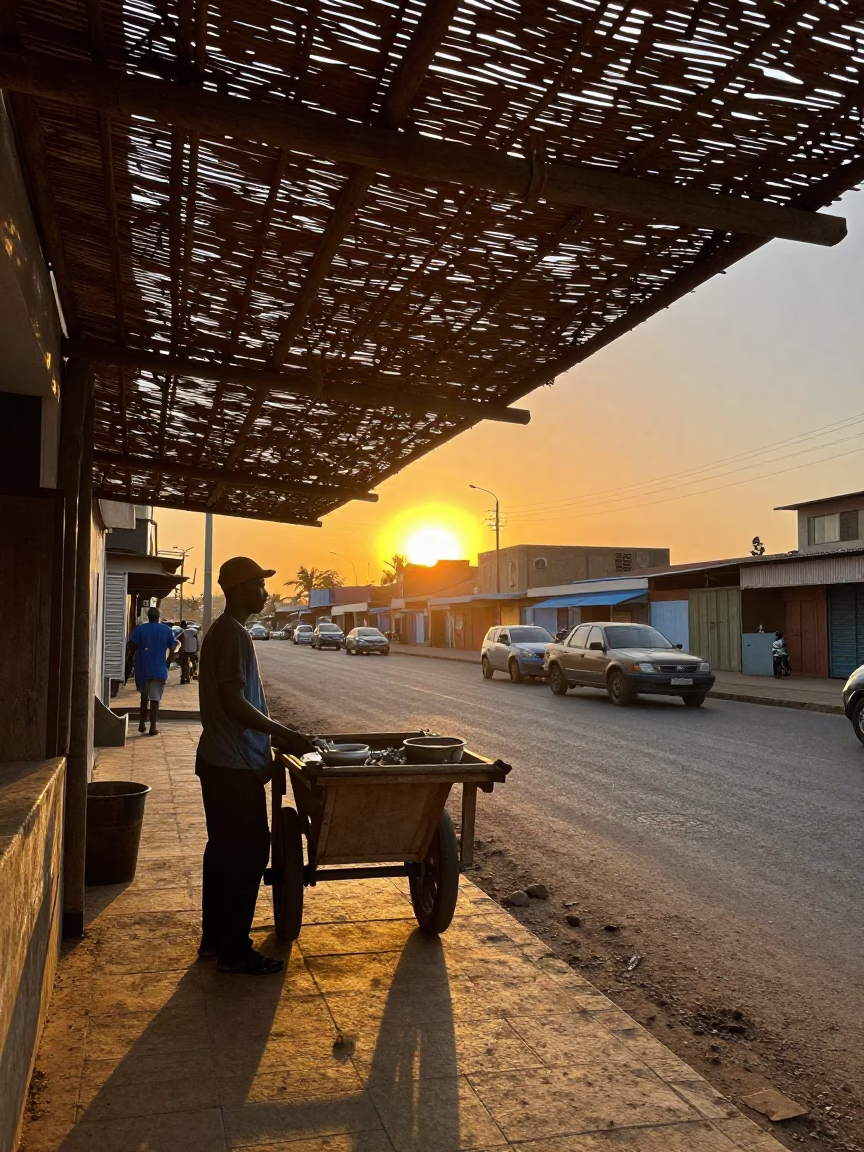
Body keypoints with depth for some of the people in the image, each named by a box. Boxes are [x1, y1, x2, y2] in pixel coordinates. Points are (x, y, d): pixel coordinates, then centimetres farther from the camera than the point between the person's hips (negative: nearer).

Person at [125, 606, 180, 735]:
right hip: (159, 670, -1)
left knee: (144, 697, 19)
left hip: (142, 669, 1)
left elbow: (132, 649, -8)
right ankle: (153, 727, -2)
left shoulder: (140, 629, 0)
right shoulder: (167, 630, 3)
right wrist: (166, 662, 16)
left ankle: (142, 723, 16)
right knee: (155, 699, 2)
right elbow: (172, 650, 2)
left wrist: (129, 666, 0)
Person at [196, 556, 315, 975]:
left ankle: (213, 939, 28)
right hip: (237, 766, -11)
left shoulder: (219, 632, 15)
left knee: (222, 848, 17)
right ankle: (234, 951, 7)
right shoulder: (235, 635, -18)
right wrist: (285, 733, -16)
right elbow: (234, 703, -24)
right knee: (248, 853, -2)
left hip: (218, 762, 11)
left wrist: (275, 734, 18)